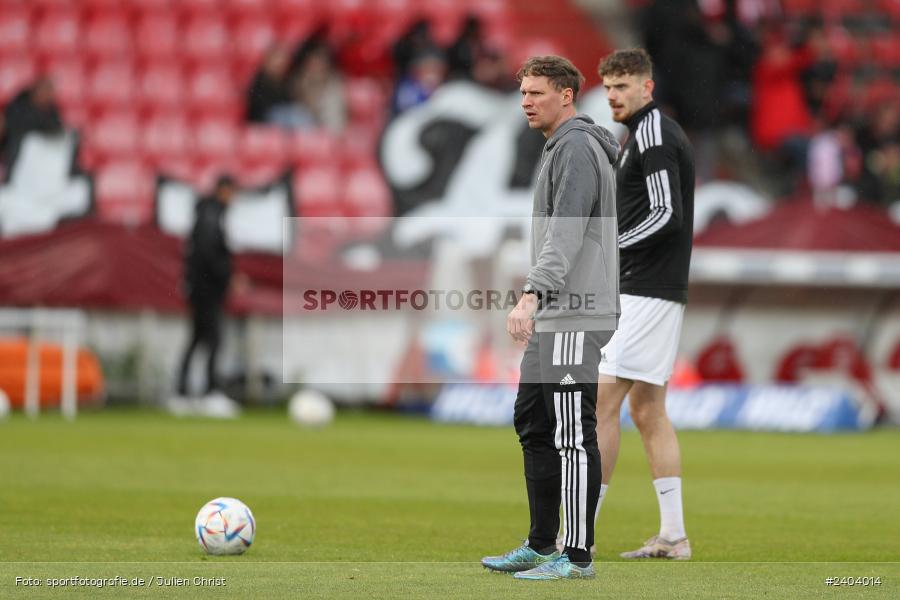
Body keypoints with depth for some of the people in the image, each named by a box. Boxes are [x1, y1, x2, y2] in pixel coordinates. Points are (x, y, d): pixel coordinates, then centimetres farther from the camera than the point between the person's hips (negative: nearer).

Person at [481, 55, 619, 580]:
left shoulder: (576, 148, -12)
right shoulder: (561, 146, 20)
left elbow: (566, 233, -24)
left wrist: (531, 295, -32)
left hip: (574, 319, -11)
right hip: (552, 318, 11)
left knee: (572, 437, -8)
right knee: (534, 426, 13)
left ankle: (578, 555, -6)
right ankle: (542, 545, 19)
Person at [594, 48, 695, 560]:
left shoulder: (652, 134, -12)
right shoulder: (656, 132, 19)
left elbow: (664, 214, -21)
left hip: (645, 292, -11)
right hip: (660, 291, 11)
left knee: (602, 402, -11)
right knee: (648, 410, 11)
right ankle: (674, 536, 11)